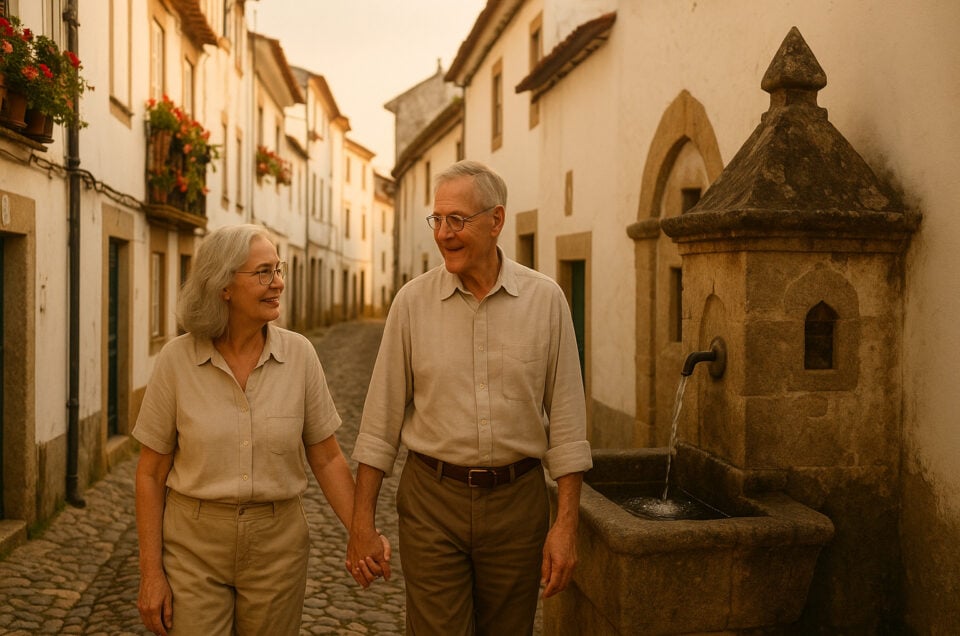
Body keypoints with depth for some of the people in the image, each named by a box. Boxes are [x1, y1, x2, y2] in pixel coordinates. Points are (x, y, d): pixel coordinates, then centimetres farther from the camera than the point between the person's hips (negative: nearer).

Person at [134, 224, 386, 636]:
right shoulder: (177, 359, -8)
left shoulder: (299, 354, -6)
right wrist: (151, 572, -4)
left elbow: (327, 459, 0)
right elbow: (151, 474, -2)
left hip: (277, 545, 1)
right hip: (193, 544, -1)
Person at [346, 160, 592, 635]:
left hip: (517, 501, 1)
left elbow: (566, 420, -1)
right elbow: (381, 420, 0)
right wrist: (361, 524, -1)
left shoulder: (545, 299, -3)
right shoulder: (413, 301, -3)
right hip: (431, 503, 0)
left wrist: (566, 525, -5)